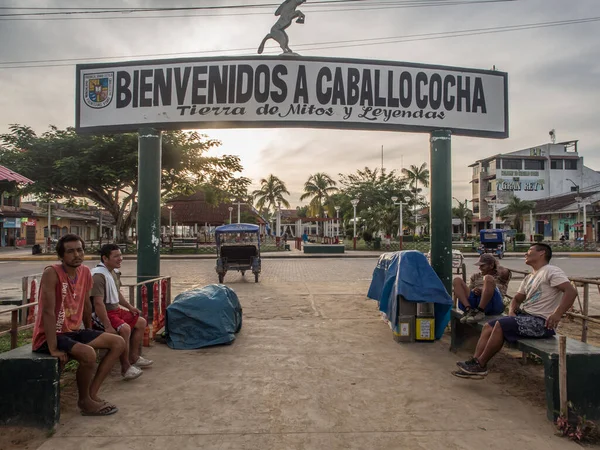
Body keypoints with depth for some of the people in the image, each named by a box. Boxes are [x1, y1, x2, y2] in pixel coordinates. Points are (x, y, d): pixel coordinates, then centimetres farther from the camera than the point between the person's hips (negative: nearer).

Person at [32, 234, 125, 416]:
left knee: (118, 343, -1)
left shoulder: (85, 272, 3)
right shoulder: (52, 273, -20)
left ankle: (92, 394, 1)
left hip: (73, 332, 8)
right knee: (88, 353, -33)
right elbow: (48, 311, -24)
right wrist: (53, 348, -26)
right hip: (49, 337, -8)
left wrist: (91, 335, 16)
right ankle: (85, 401, -6)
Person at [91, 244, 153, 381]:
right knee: (125, 328, -31)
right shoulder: (99, 275, -23)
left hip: (115, 310, 10)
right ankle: (125, 367, -18)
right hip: (101, 314, -10)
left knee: (141, 322, 13)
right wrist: (108, 326, -30)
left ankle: (133, 357, 23)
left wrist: (130, 307, 18)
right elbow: (98, 303, -29)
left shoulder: (115, 272, 8)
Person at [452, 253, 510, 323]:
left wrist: (497, 264, 17)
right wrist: (473, 291, -5)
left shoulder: (500, 276, 21)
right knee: (457, 280, -13)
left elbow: (505, 272, -4)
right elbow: (468, 290, 20)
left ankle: (479, 312, -33)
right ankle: (469, 310, -31)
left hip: (492, 304, -4)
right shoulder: (475, 276, 31)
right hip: (474, 301, 4)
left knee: (488, 278, -29)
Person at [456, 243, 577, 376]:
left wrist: (557, 315, -29)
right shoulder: (529, 278, 22)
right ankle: (474, 362, -7)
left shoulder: (551, 271, -7)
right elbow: (517, 299, 26)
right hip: (524, 315, 10)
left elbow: (571, 291, -20)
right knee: (488, 326, -1)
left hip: (541, 322, -10)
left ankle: (480, 365, -14)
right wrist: (512, 311, 3)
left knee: (500, 325, -23)